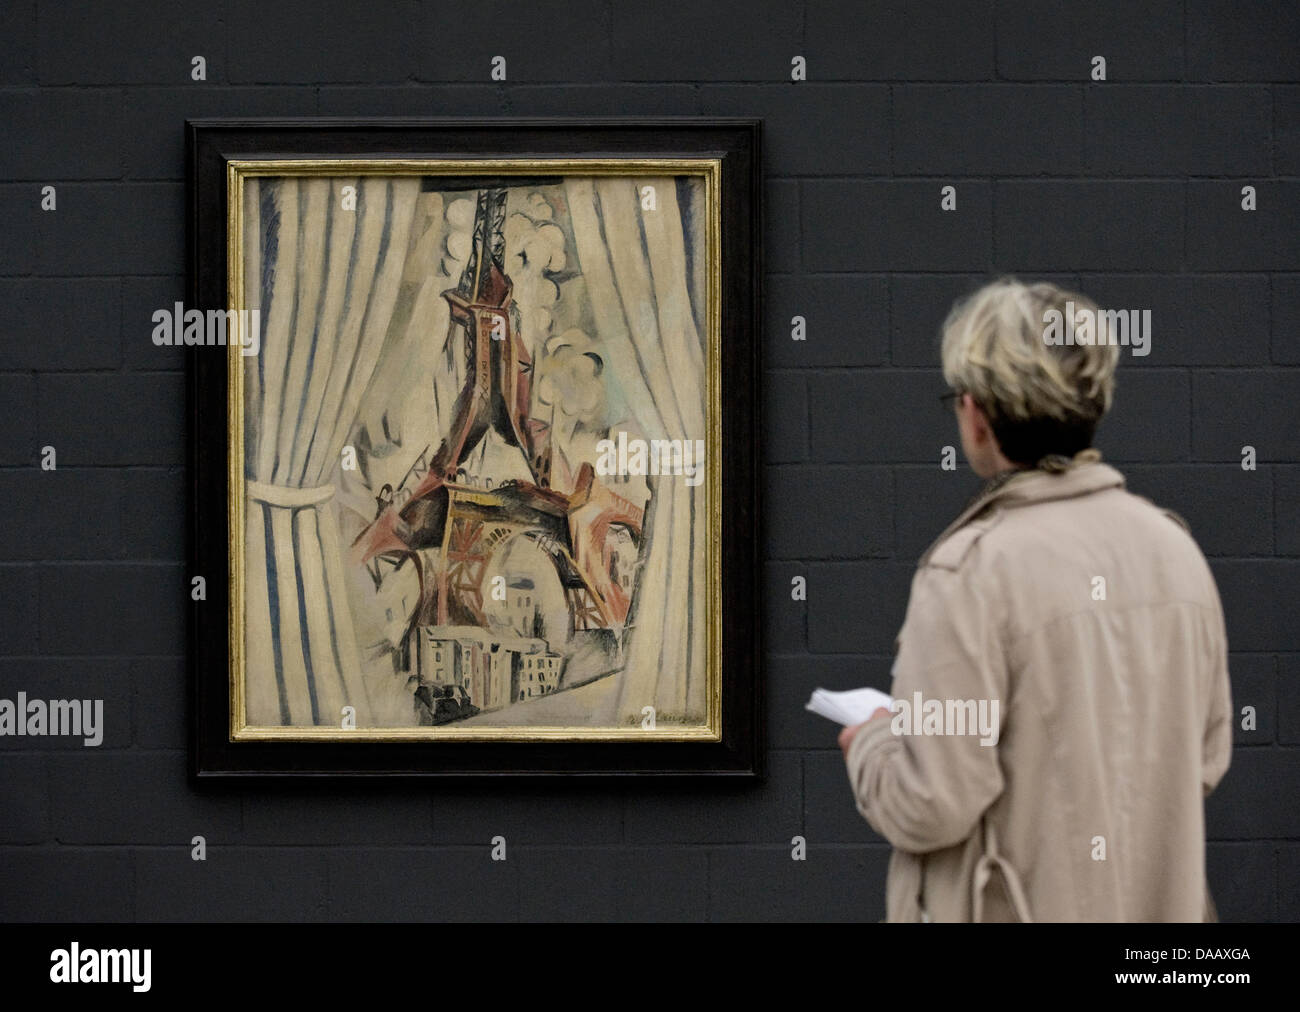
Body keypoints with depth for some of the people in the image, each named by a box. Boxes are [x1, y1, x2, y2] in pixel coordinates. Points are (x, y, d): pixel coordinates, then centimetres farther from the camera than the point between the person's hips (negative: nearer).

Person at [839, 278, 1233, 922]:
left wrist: (868, 746, 0)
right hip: (1159, 903, 6)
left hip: (1013, 909, -6)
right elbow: (1207, 758, 10)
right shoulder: (1173, 545, 1)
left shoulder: (972, 569, -18)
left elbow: (932, 807, -19)